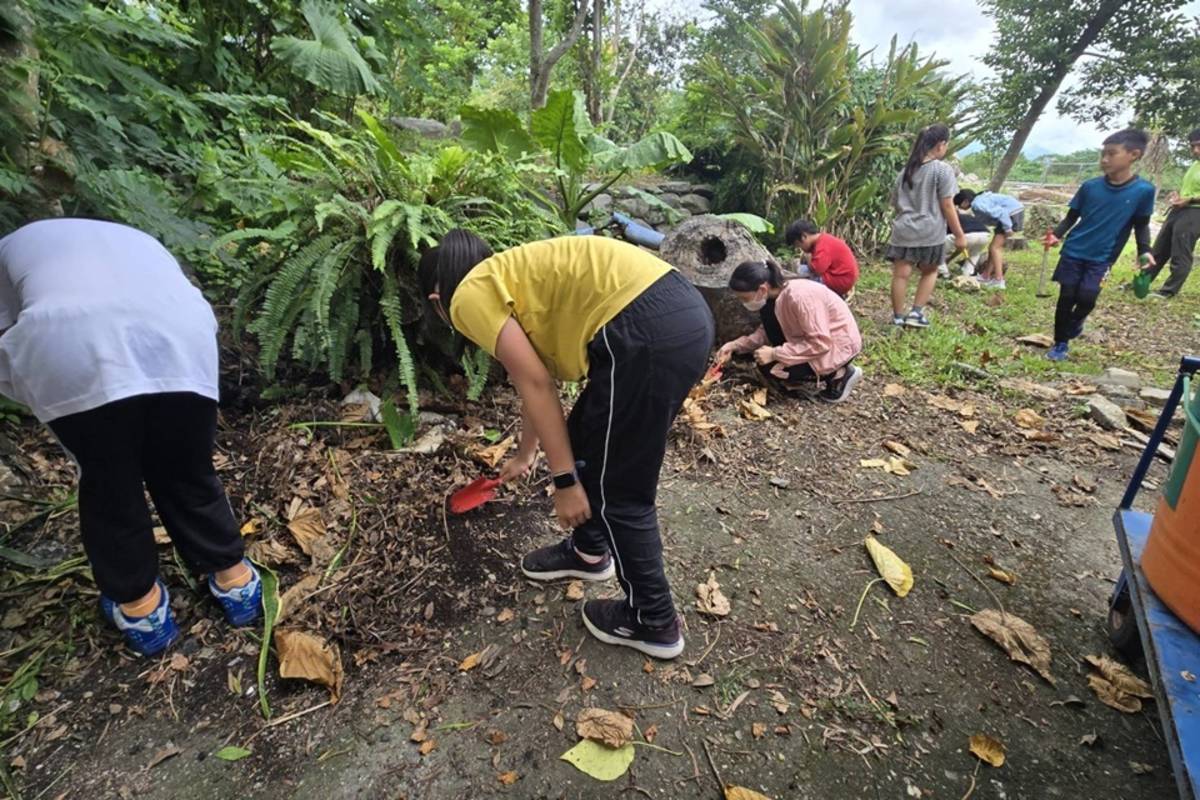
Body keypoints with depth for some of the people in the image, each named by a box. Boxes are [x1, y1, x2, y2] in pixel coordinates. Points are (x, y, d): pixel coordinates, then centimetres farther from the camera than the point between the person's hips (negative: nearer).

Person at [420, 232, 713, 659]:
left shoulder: (470, 295, 5)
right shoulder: (510, 276, 30)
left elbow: (536, 385, -6)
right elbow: (536, 380, 41)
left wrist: (564, 480, 0)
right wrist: (524, 454, 54)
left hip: (646, 331, -10)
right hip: (683, 311, 10)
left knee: (620, 491, 7)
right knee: (583, 440, 24)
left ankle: (653, 622, 26)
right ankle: (589, 551, 46)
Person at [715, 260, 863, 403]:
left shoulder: (799, 296, -31)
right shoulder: (776, 293, -5)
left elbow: (820, 344, -30)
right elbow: (768, 331, 4)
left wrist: (775, 354, -27)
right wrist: (735, 345, -7)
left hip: (840, 344, -9)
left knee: (770, 367, -16)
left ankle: (839, 375, -3)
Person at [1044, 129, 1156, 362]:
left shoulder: (1143, 190, -6)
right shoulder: (1090, 186, -4)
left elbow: (1141, 225, 2)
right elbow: (1072, 217, 4)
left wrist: (1144, 251, -9)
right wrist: (1057, 235, -13)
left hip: (1101, 258, -1)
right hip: (1073, 252, 1)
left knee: (1087, 298, -14)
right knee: (1066, 298, 1)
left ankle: (1074, 324, 20)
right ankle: (1060, 343, 15)